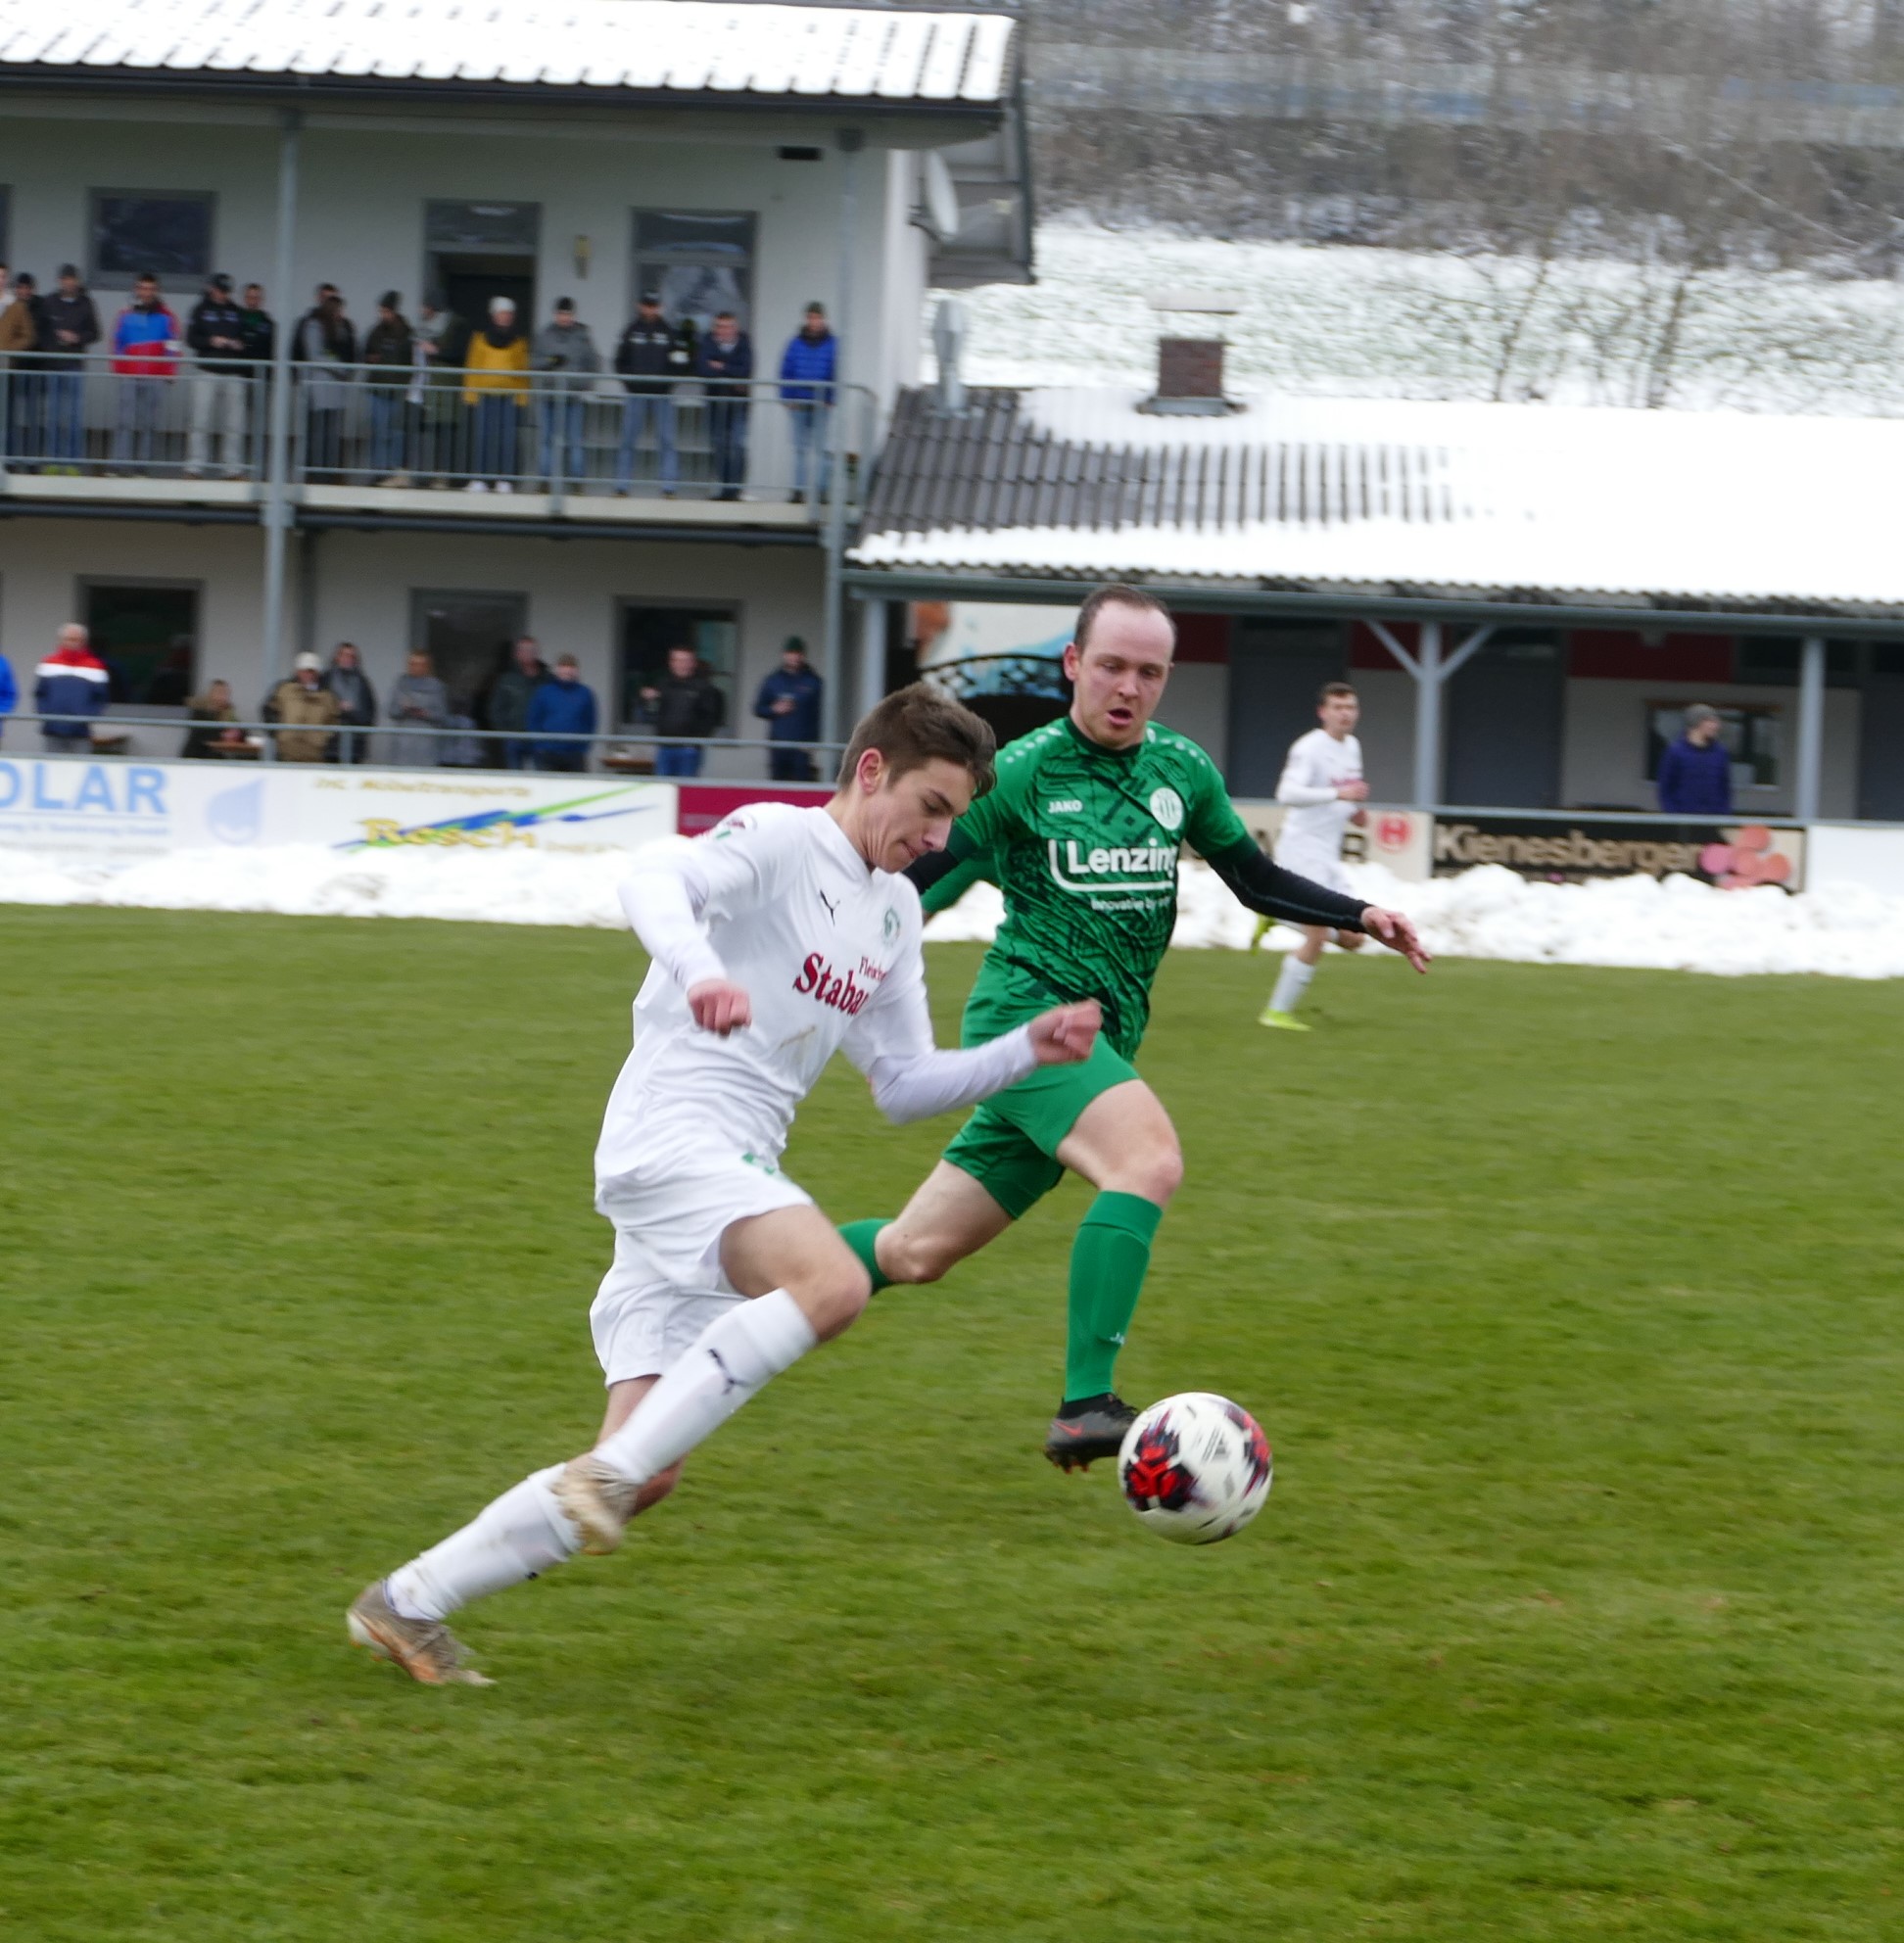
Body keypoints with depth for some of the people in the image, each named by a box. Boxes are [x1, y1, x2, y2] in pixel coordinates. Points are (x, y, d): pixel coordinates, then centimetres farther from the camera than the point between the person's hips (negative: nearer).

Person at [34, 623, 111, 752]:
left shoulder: (95, 667, 2)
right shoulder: (48, 665, 8)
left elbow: (101, 698, 4)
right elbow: (39, 694, 11)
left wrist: (87, 718, -11)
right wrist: (44, 715, -5)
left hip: (81, 733, -2)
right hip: (53, 731, 2)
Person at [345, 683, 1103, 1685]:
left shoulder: (895, 912, 21)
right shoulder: (782, 839, -5)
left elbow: (905, 1086, 24)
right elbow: (659, 876, -25)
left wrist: (1028, 1050, 11)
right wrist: (699, 970, -44)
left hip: (736, 1176, 9)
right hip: (672, 1140, -9)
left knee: (643, 1475, 1)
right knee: (832, 1284, -34)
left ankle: (408, 1605, 8)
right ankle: (609, 1472, -29)